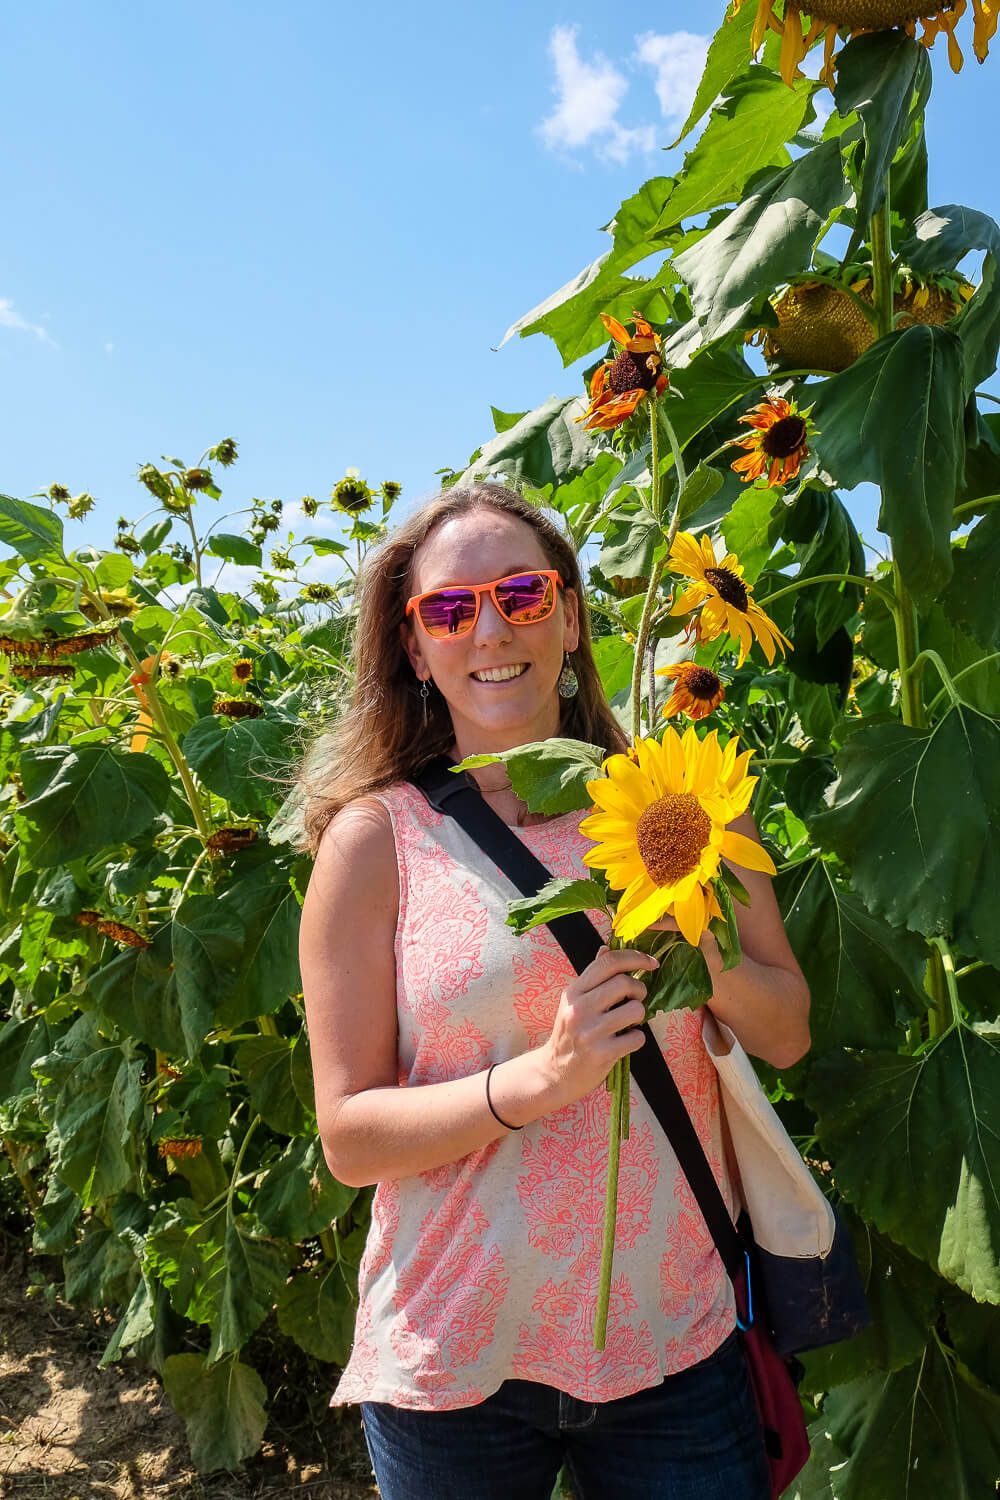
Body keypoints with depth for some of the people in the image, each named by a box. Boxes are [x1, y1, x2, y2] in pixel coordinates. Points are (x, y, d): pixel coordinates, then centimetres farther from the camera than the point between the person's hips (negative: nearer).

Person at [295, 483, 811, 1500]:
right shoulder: (377, 835, -10)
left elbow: (787, 1033, 3)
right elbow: (350, 1135, -10)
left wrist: (700, 956, -18)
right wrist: (538, 1079, -26)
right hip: (454, 1368, -1)